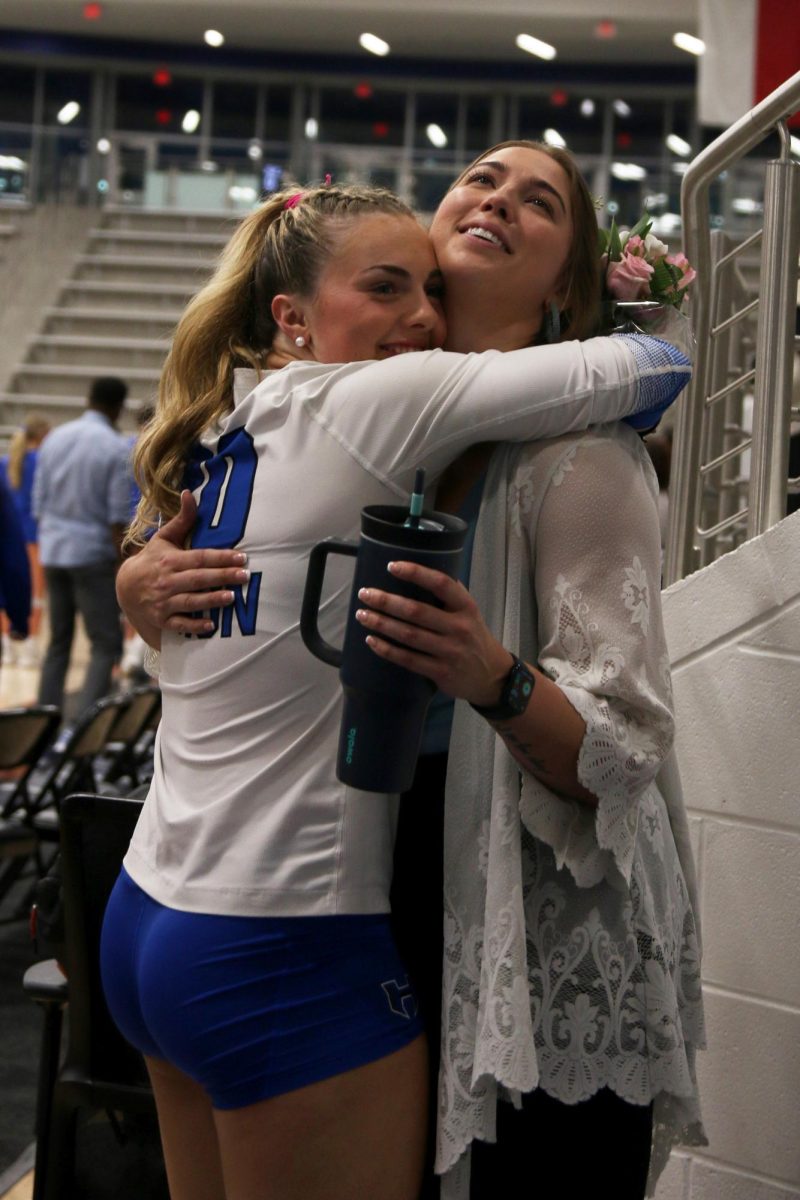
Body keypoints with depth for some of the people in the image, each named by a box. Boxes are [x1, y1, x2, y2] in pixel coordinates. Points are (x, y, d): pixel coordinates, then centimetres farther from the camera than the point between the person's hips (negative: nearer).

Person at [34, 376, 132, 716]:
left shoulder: (55, 438, 6)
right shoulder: (117, 449, -9)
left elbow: (39, 504, 8)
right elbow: (117, 519, -11)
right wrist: (123, 569, -6)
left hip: (53, 551, 6)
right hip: (92, 555, -5)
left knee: (58, 643, 15)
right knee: (106, 645, 0)